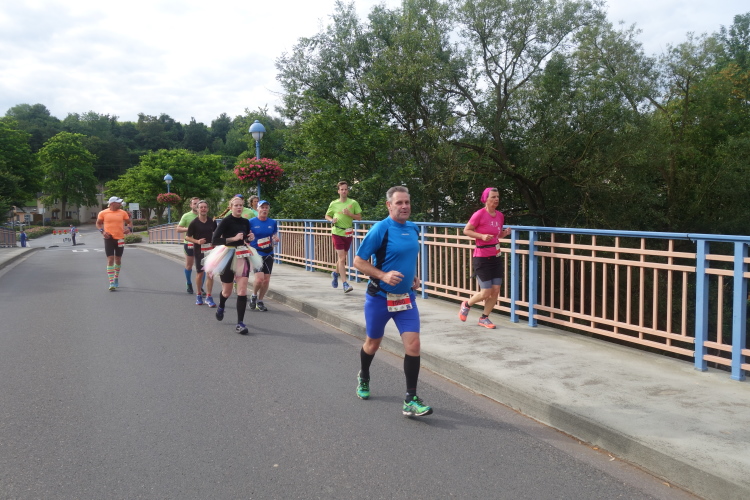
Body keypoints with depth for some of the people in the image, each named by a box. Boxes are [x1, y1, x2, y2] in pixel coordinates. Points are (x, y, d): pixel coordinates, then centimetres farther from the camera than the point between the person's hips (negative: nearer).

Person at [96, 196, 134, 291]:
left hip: (120, 239, 3)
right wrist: (102, 231, -8)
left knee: (118, 259, 14)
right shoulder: (103, 213, -1)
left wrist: (130, 228, -9)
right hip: (109, 239, -2)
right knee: (110, 260, -9)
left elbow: (129, 222, 12)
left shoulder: (123, 213, 4)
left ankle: (116, 277, 36)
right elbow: (98, 223, 9)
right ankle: (111, 283, -11)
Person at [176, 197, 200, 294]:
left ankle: (200, 287, 4)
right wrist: (189, 229, -18)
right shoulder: (186, 216, -3)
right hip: (189, 243, -1)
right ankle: (189, 285, 29)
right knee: (189, 265, 12)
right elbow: (178, 229, -3)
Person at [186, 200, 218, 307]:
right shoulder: (194, 223, -6)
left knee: (210, 273, -6)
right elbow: (187, 237, -3)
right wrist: (197, 241, -19)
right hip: (199, 250, -1)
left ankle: (208, 297, 0)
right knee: (199, 273, 10)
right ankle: (199, 295, 28)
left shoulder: (212, 221, 2)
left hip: (210, 249, 1)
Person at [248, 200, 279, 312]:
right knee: (259, 278, -17)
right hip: (256, 253, -4)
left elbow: (275, 238, 15)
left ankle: (260, 301, 23)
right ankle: (254, 296, 13)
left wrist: (276, 239, -7)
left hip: (268, 254, 4)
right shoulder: (251, 222, -4)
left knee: (266, 280, 3)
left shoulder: (273, 223, 6)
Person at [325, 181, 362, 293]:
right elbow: (327, 216, 15)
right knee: (342, 258, -11)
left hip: (348, 233, 2)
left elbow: (359, 217, 1)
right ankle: (345, 284, -12)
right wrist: (332, 220, -7)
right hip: (337, 233, -2)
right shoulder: (334, 204, 3)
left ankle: (336, 273, 45)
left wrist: (349, 214, -15)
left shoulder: (353, 203, 1)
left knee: (342, 257, 16)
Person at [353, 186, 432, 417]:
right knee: (373, 343, 15)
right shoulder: (380, 229, -15)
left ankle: (410, 400, 0)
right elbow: (359, 261, -14)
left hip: (406, 297, 4)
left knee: (413, 345, -8)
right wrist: (384, 275, -25)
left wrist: (414, 276, 6)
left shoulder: (413, 228, 4)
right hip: (379, 297, -4)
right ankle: (363, 378, 46)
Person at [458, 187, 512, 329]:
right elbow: (466, 230, -9)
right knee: (486, 293, -4)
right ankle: (466, 305, 25)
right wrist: (482, 236, -22)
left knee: (496, 290, 3)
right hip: (482, 258, -6)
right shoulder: (479, 214, -13)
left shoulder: (500, 215, 6)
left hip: (496, 257, 6)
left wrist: (505, 233, -1)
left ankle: (484, 318, 19)